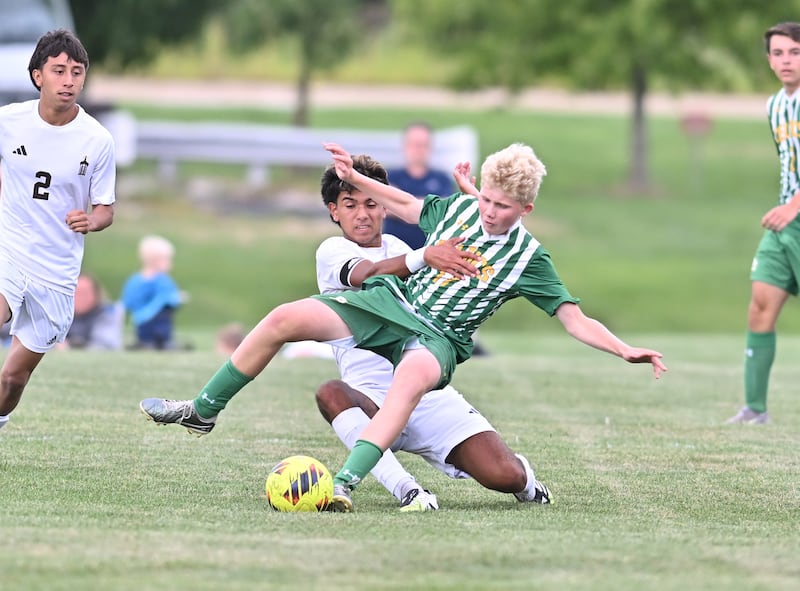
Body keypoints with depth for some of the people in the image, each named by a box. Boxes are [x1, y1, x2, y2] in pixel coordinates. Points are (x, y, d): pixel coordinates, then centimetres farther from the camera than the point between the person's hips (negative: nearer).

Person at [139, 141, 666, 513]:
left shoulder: (528, 257, -5)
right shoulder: (459, 208, 6)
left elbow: (576, 321, -6)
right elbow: (405, 205, 26)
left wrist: (626, 350, -19)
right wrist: (354, 178, 18)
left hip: (437, 338, -4)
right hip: (389, 302, 4)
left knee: (412, 376, -43)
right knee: (285, 319, -14)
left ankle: (345, 484, -51)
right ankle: (203, 410, 3)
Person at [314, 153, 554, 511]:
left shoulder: (398, 248, 19)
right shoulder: (332, 251, 2)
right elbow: (365, 274, -21)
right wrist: (424, 256, -41)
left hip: (430, 394, 3)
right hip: (373, 398, -3)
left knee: (506, 477, -16)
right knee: (330, 394, -39)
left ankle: (520, 472, 21)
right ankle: (406, 490, -41)